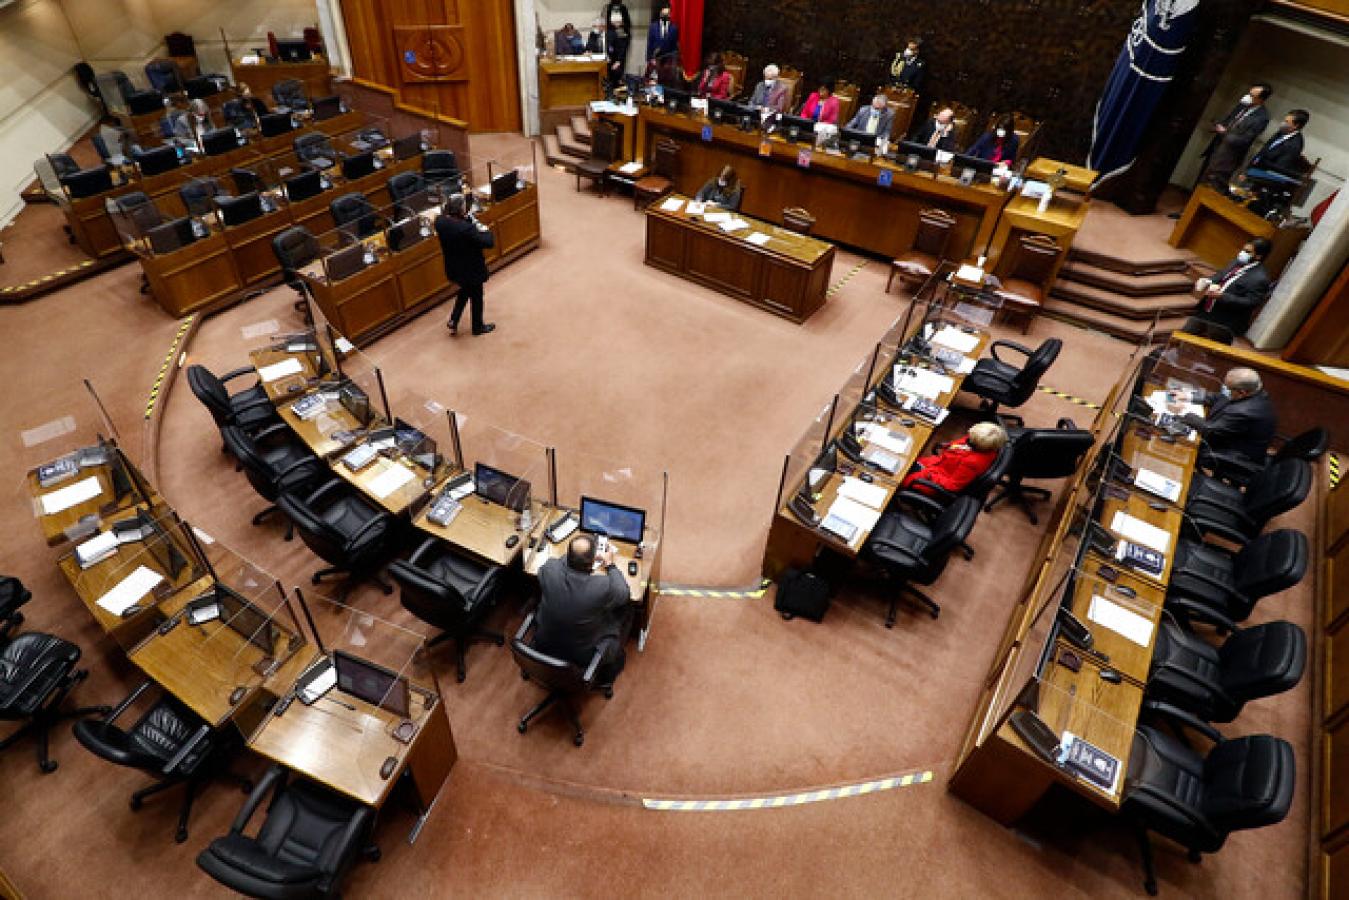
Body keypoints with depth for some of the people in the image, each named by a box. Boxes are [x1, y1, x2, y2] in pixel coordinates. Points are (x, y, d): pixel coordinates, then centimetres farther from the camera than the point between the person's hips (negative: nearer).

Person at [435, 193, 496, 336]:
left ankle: (453, 321, 29)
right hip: (471, 269, -7)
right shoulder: (466, 228, -34)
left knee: (464, 291, 32)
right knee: (476, 297, 18)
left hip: (453, 268, 7)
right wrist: (485, 230, -7)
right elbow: (488, 242, -27)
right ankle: (478, 327, 37)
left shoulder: (440, 221, -12)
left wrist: (467, 220, -7)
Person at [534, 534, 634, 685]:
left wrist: (575, 557, 8)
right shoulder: (603, 586, -33)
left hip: (543, 647, 3)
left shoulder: (549, 569, -25)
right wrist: (610, 565, 2)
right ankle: (611, 665, 37)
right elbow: (624, 594, -9)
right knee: (625, 609, 13)